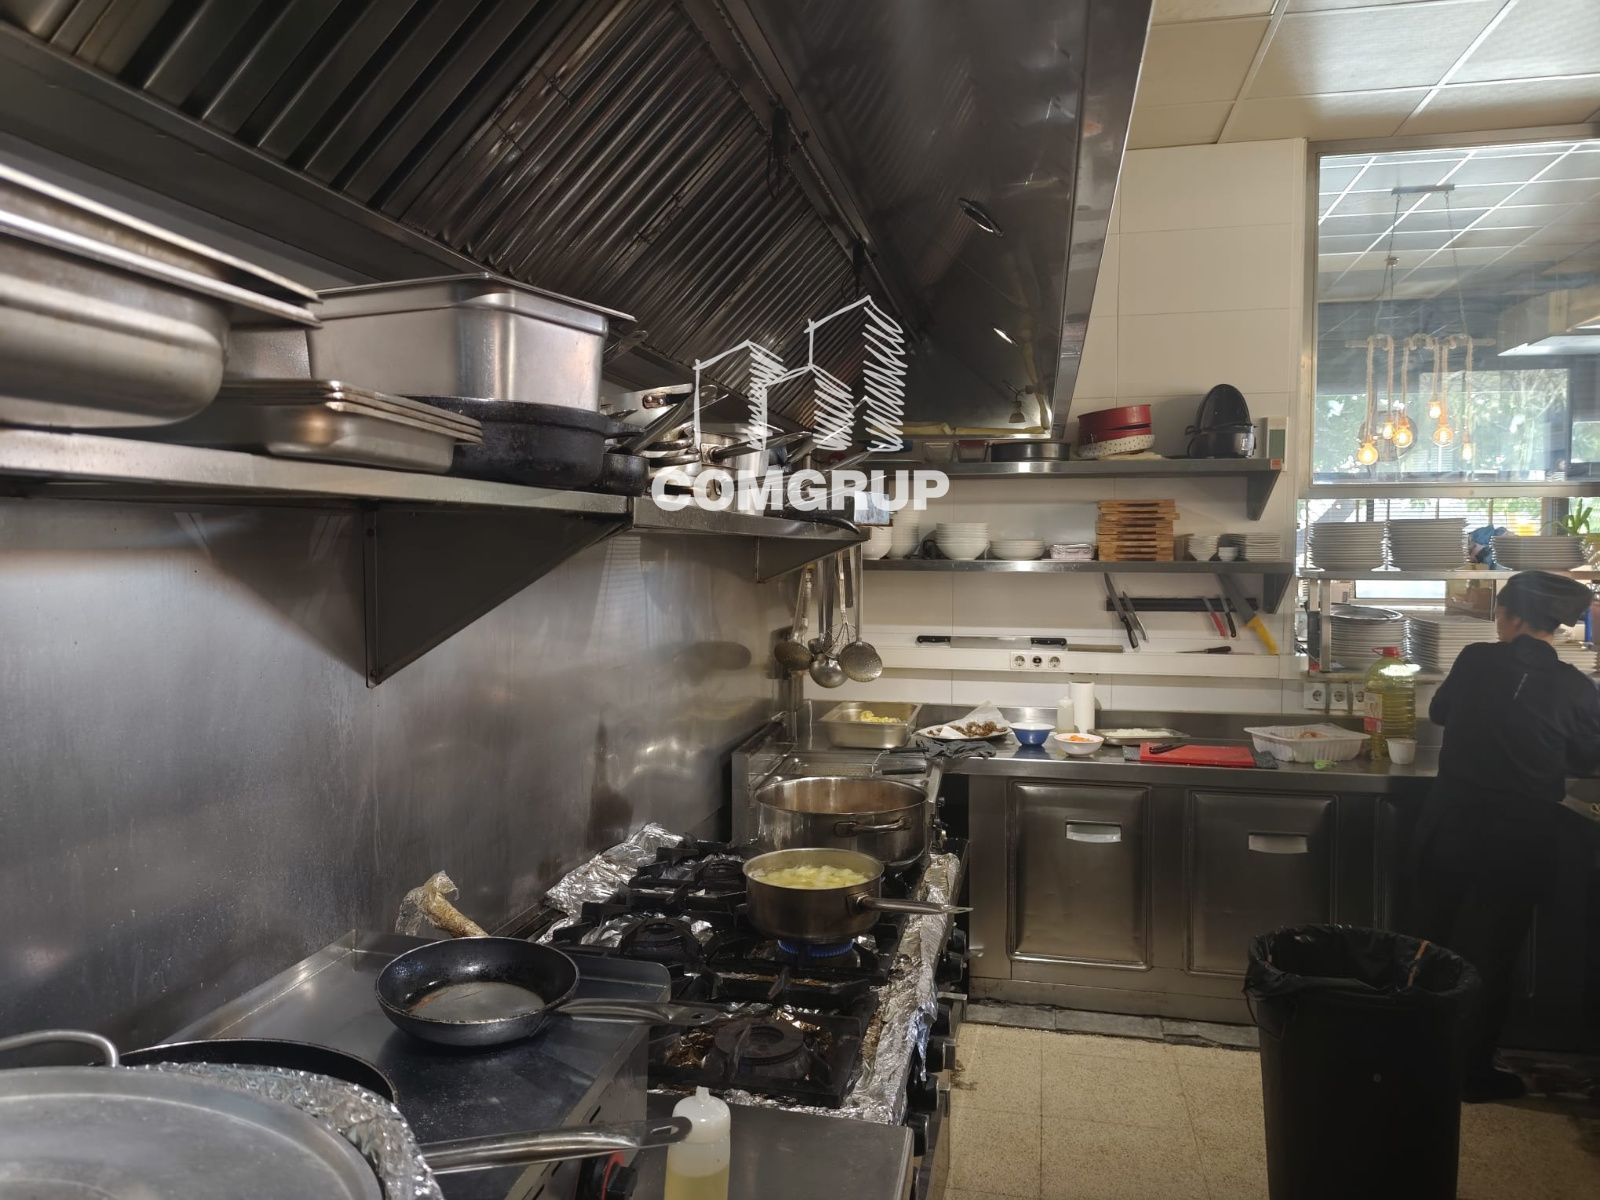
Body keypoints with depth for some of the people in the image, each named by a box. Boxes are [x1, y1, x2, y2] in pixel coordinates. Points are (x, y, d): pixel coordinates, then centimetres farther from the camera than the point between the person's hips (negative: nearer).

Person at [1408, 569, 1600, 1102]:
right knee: (1493, 955, 12)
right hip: (1521, 838, 0)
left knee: (1428, 940, 15)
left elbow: (1439, 712, 13)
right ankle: (1474, 1071, 21)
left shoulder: (1477, 661, -6)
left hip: (1451, 826, 1)